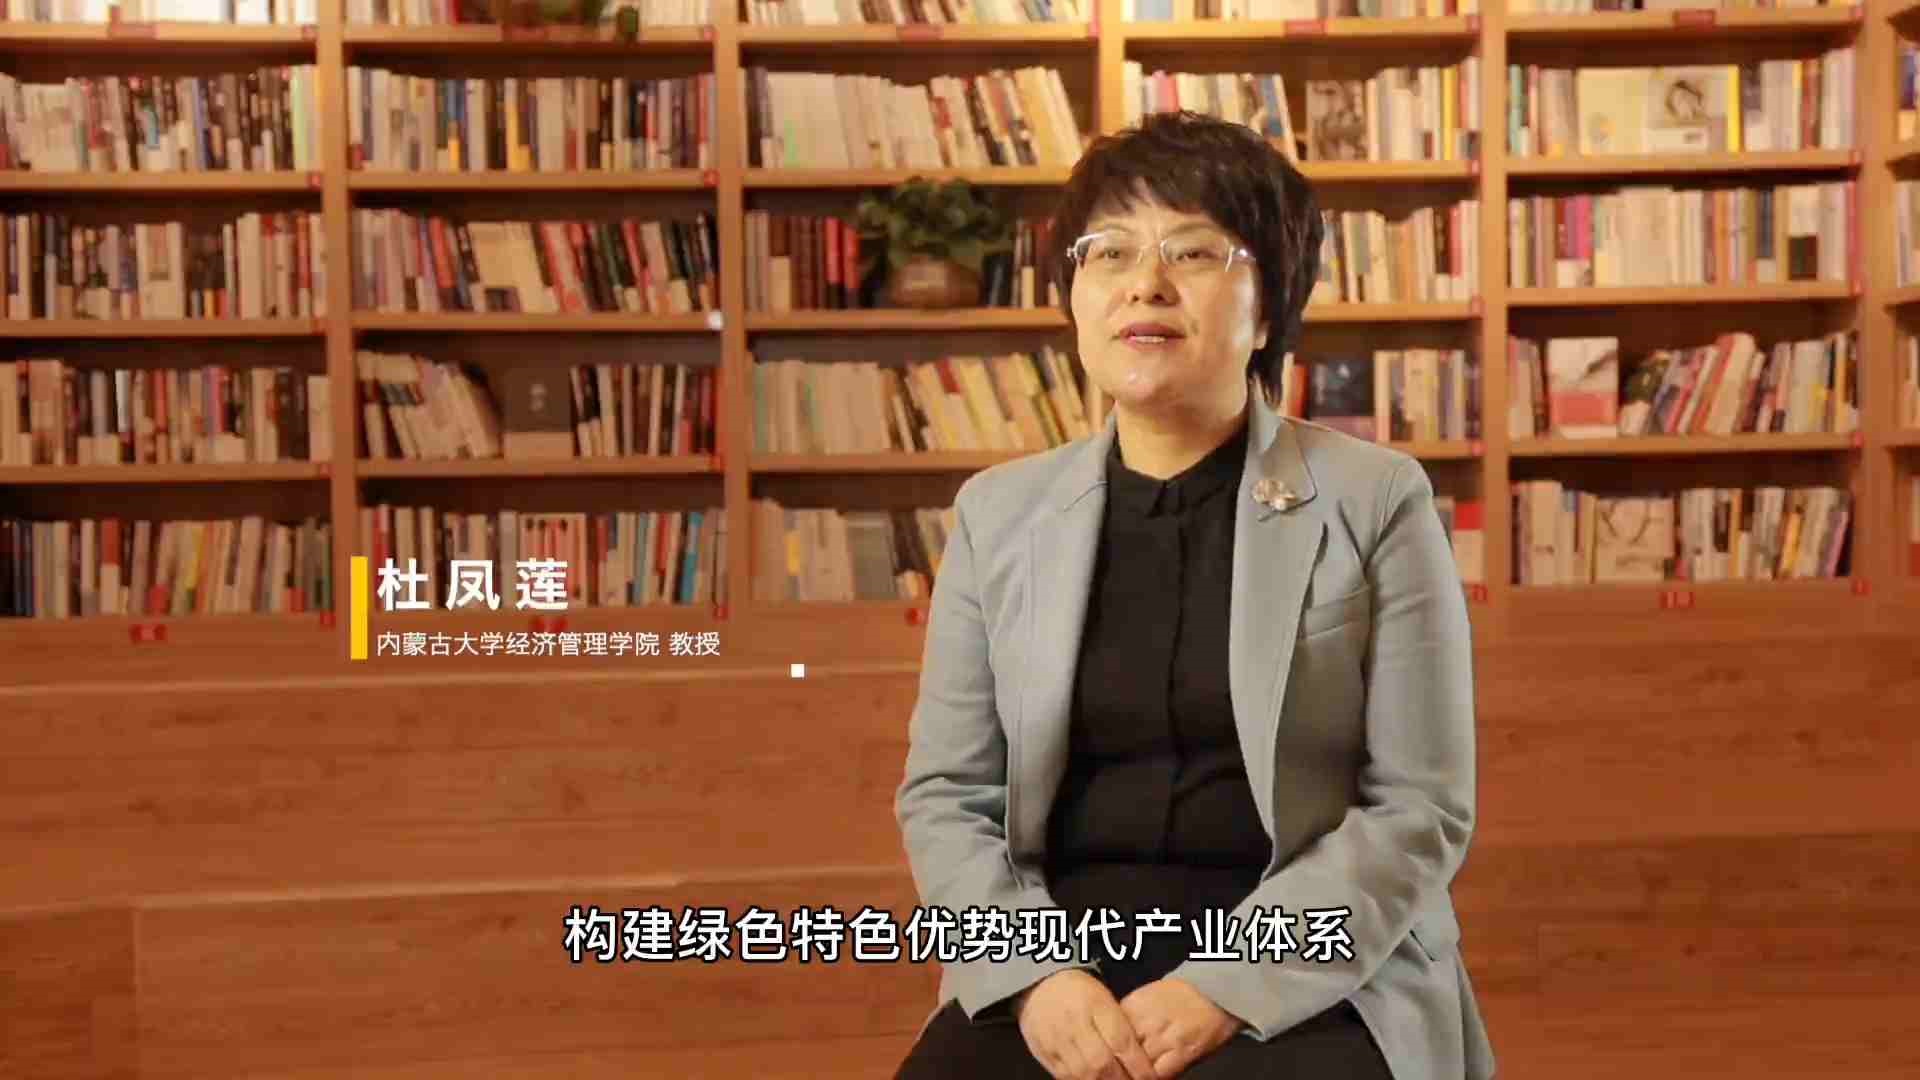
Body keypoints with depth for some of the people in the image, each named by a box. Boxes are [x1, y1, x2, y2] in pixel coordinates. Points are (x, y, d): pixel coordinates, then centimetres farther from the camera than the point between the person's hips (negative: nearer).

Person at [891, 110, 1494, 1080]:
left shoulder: (1376, 501, 0)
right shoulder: (998, 513, 8)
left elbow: (1422, 807, -4)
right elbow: (945, 796, 7)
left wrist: (1225, 988, -15)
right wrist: (1035, 973, -11)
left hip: (1311, 971, -2)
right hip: (1061, 955, 2)